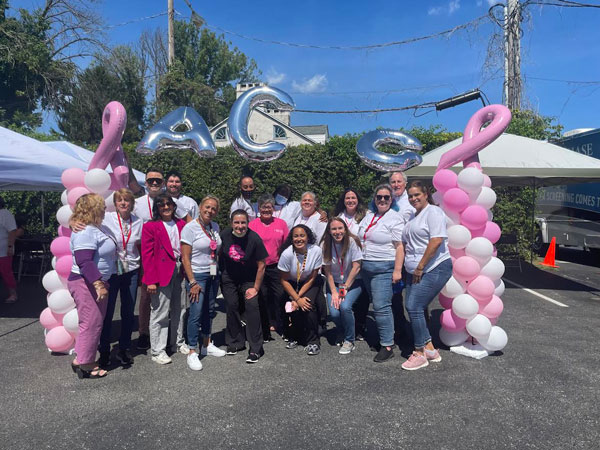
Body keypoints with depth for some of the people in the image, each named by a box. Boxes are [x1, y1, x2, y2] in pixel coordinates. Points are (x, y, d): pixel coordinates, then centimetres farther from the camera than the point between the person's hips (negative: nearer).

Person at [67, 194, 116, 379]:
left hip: (98, 282, 11)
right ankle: (82, 362, 4)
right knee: (92, 322, -7)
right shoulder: (85, 232, -19)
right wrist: (98, 283, -29)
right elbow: (84, 262, -27)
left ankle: (87, 361, 24)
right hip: (85, 283, -11)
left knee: (96, 323, 14)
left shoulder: (98, 228, 13)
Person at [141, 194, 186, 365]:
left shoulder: (181, 224, 11)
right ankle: (157, 351, 12)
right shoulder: (150, 226, -4)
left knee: (179, 310, 15)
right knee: (160, 314, 1)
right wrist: (151, 280, -13)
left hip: (180, 272, 5)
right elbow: (147, 255, -8)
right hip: (162, 273, -5)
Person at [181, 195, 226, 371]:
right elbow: (185, 257, -14)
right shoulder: (190, 228, -12)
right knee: (196, 313, -7)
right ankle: (192, 352, 5)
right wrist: (192, 282, -17)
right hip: (197, 275, -6)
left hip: (213, 274, 6)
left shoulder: (215, 227, 7)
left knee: (209, 310, 14)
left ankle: (206, 345, 29)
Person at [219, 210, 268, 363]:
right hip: (229, 279, 3)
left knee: (252, 306, -14)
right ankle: (235, 342, 28)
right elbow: (219, 254, 4)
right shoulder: (224, 235, -15)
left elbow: (261, 266, -14)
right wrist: (220, 275, 5)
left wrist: (256, 288, -12)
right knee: (232, 307, 7)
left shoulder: (254, 239, -22)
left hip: (249, 280, -3)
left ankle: (255, 349, -5)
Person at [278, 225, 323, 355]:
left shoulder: (316, 251, -23)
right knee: (294, 308, -19)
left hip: (310, 284, 0)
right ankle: (294, 337, 9)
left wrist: (299, 296, -18)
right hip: (292, 284, 0)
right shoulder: (287, 254, -24)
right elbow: (284, 280, -13)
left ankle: (313, 342, -7)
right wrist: (297, 299, -18)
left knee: (309, 305, -23)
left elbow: (312, 278, -13)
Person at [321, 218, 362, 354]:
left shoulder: (352, 241, -15)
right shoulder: (326, 245, -9)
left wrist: (345, 288, -12)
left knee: (345, 307, -25)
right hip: (334, 284, 2)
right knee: (334, 313, -17)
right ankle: (343, 334, 16)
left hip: (352, 283, -2)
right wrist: (334, 292, -12)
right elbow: (327, 271, -6)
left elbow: (356, 267, -14)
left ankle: (349, 341, -2)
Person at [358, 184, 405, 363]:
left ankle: (387, 346, -3)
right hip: (366, 267, 7)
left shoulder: (395, 218, -8)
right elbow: (362, 240, 20)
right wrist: (359, 262, 15)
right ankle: (384, 335, 26)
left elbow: (400, 246, -13)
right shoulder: (369, 215, 14)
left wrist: (397, 270, -19)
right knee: (377, 305, 13)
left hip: (384, 268, -7)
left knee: (381, 307, -10)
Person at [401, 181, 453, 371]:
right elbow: (407, 244, 24)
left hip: (434, 269, -9)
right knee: (411, 308, 6)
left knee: (414, 307, -12)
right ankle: (430, 349, 18)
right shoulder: (413, 217, 20)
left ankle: (420, 354, 2)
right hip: (416, 271, 9)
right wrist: (409, 267, 16)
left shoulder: (433, 212, -8)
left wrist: (420, 266, -17)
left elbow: (436, 241, -19)